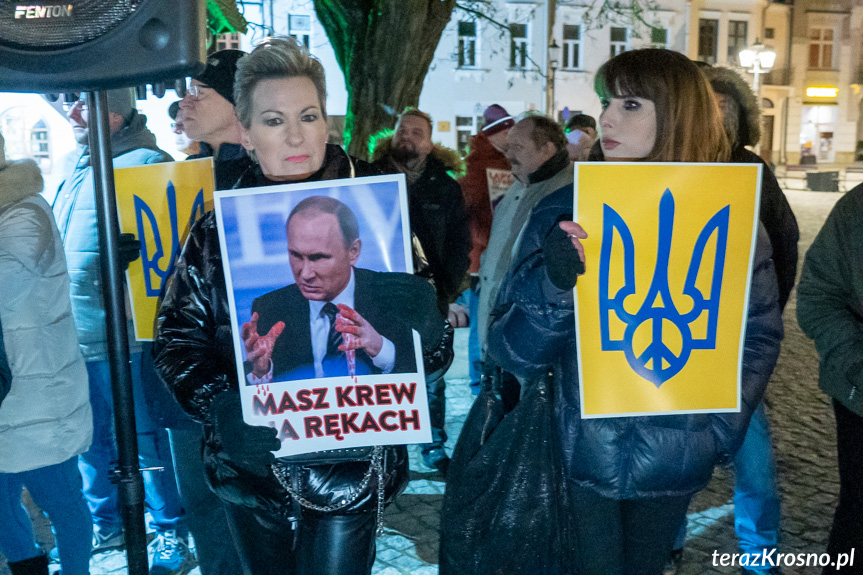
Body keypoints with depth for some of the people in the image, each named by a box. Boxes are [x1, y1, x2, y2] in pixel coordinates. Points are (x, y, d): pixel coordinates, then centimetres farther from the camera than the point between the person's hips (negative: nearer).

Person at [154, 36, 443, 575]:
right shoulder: (219, 229, -2)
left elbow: (425, 349, -6)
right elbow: (178, 338, 0)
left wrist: (420, 321, -30)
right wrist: (222, 406, -19)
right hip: (249, 466, 3)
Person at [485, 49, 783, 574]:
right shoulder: (564, 214, -8)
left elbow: (759, 335, 5)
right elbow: (511, 353, -11)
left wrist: (719, 430, -6)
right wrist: (556, 286, -29)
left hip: (675, 464, 2)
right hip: (577, 455, -1)